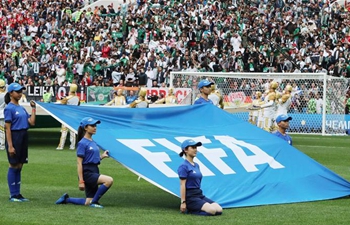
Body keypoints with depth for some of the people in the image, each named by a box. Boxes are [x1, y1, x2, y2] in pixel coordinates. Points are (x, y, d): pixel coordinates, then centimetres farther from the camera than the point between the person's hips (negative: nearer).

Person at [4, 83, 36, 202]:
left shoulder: (22, 108, 14)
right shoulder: (9, 108, -10)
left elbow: (31, 122, 7)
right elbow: (7, 128, -14)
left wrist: (33, 108, 7)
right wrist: (10, 146, -19)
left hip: (23, 137, 8)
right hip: (14, 137, -8)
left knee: (19, 166, 11)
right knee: (13, 166, -3)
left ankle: (18, 194, 16)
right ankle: (13, 195, 2)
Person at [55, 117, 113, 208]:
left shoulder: (93, 142, 14)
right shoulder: (82, 143, -11)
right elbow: (79, 163, -15)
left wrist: (102, 156, 6)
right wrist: (81, 181, -19)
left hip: (94, 172, 9)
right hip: (87, 173, -9)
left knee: (88, 202, 9)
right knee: (109, 180, -28)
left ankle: (66, 199, 26)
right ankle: (94, 202, -14)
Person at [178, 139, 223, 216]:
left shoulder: (196, 165, 16)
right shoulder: (184, 166, -10)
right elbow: (182, 185, -13)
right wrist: (183, 202, -15)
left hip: (200, 194, 8)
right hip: (190, 196, -8)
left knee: (219, 210, -9)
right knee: (212, 210, -25)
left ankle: (193, 208, 4)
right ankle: (190, 210, -6)